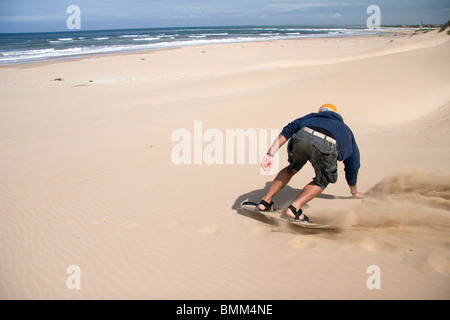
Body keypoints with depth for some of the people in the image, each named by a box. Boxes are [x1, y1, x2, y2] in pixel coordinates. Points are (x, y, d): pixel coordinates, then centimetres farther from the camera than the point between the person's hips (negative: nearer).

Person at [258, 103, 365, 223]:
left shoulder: (312, 117, 42)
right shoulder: (347, 132, 44)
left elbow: (288, 130, 23)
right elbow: (352, 167, 51)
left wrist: (270, 154, 16)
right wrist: (354, 192, 65)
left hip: (302, 137, 1)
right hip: (326, 146, -1)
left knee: (292, 169, 32)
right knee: (322, 181, 28)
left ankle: (265, 201, 32)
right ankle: (294, 208, 14)